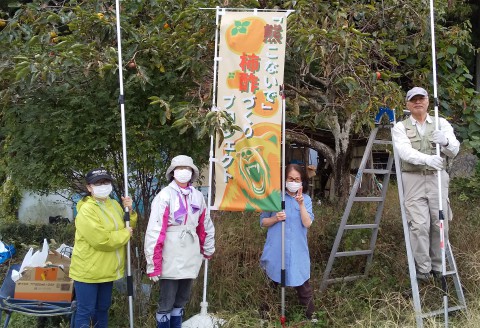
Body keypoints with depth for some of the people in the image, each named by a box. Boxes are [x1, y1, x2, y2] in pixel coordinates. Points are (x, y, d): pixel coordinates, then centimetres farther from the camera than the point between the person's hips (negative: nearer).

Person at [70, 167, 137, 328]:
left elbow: (125, 227, 15)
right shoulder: (86, 210, -18)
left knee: (102, 308, 20)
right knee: (85, 311, -1)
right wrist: (125, 234, -13)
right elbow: (101, 240, -26)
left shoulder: (114, 205, 9)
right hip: (88, 270, -8)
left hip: (108, 269, 8)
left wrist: (129, 211, -2)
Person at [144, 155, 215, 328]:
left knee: (182, 299, 17)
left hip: (190, 259, 5)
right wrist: (153, 265, -17)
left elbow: (205, 227, 17)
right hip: (170, 259, -5)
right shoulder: (165, 196, -11)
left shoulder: (198, 196, 6)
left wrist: (208, 250, 21)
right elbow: (154, 231, -15)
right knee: (167, 302, 2)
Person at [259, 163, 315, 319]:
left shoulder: (306, 199, 1)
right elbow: (263, 222, 3)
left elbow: (307, 224, -11)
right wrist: (275, 219, -15)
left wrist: (301, 204, -20)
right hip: (276, 250, 0)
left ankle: (310, 315, 17)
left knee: (302, 285, 1)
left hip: (297, 251, 0)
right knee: (274, 284, 15)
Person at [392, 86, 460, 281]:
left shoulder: (441, 123, 9)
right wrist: (427, 159, -33)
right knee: (419, 225, -7)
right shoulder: (400, 127, 4)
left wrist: (445, 141, -26)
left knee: (440, 224, 3)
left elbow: (454, 151, -2)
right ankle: (423, 269, 4)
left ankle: (438, 267, 17)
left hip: (438, 178, 2)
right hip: (413, 179, -2)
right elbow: (405, 152, -14)